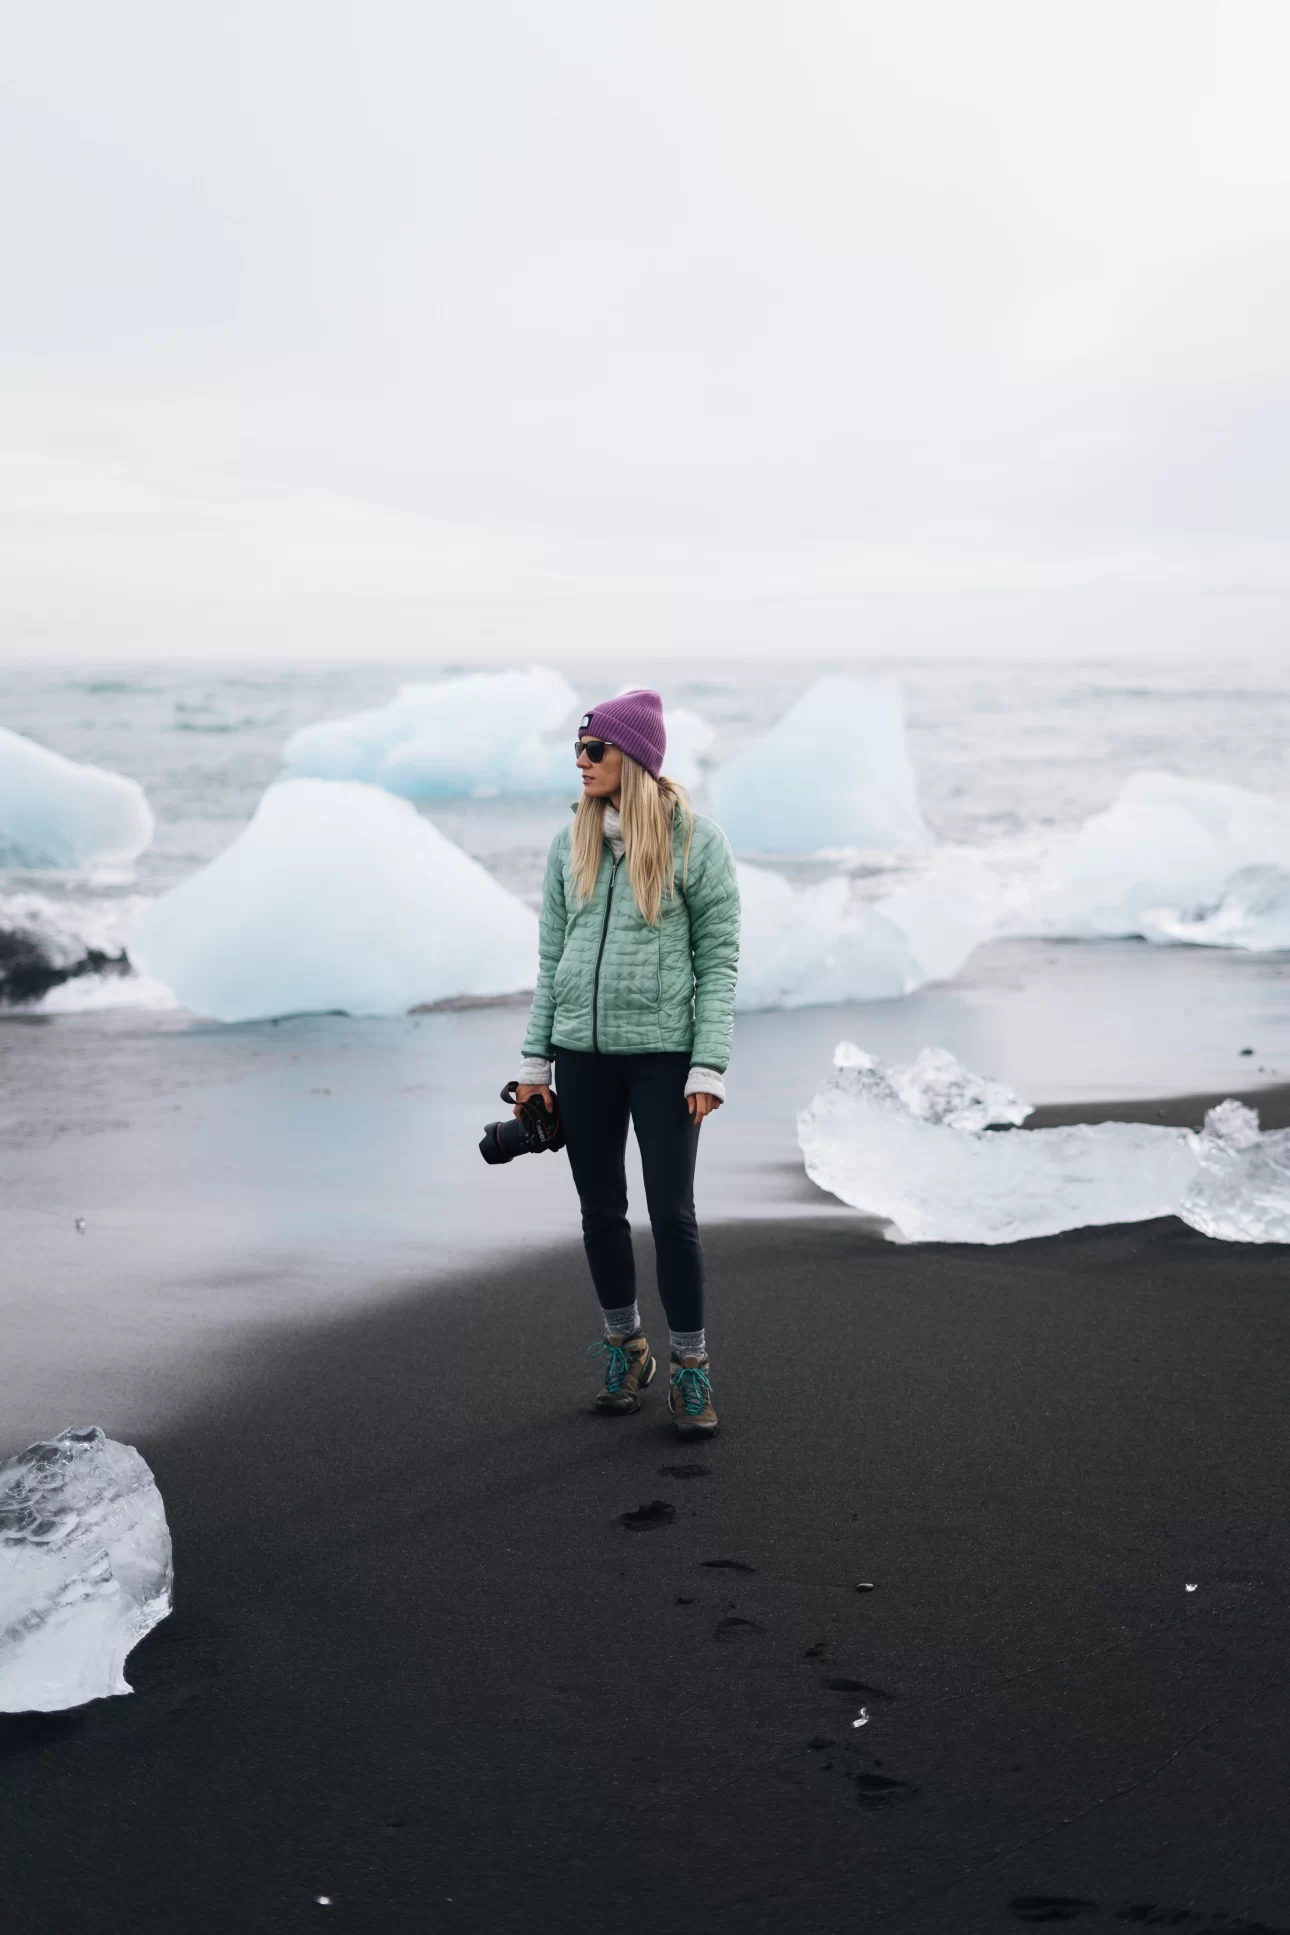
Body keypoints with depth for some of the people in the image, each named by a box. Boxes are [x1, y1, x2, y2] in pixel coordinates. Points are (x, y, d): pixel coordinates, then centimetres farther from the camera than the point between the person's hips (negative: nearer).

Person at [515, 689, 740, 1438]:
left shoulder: (696, 839, -6)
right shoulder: (572, 842, 6)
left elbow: (719, 959, -6)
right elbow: (553, 955, 10)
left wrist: (709, 1067, -12)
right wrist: (536, 1060, 8)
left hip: (662, 1052, -4)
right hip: (583, 1052, 4)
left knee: (672, 1212, -3)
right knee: (600, 1208, 11)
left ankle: (690, 1370, 11)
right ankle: (625, 1348, 29)